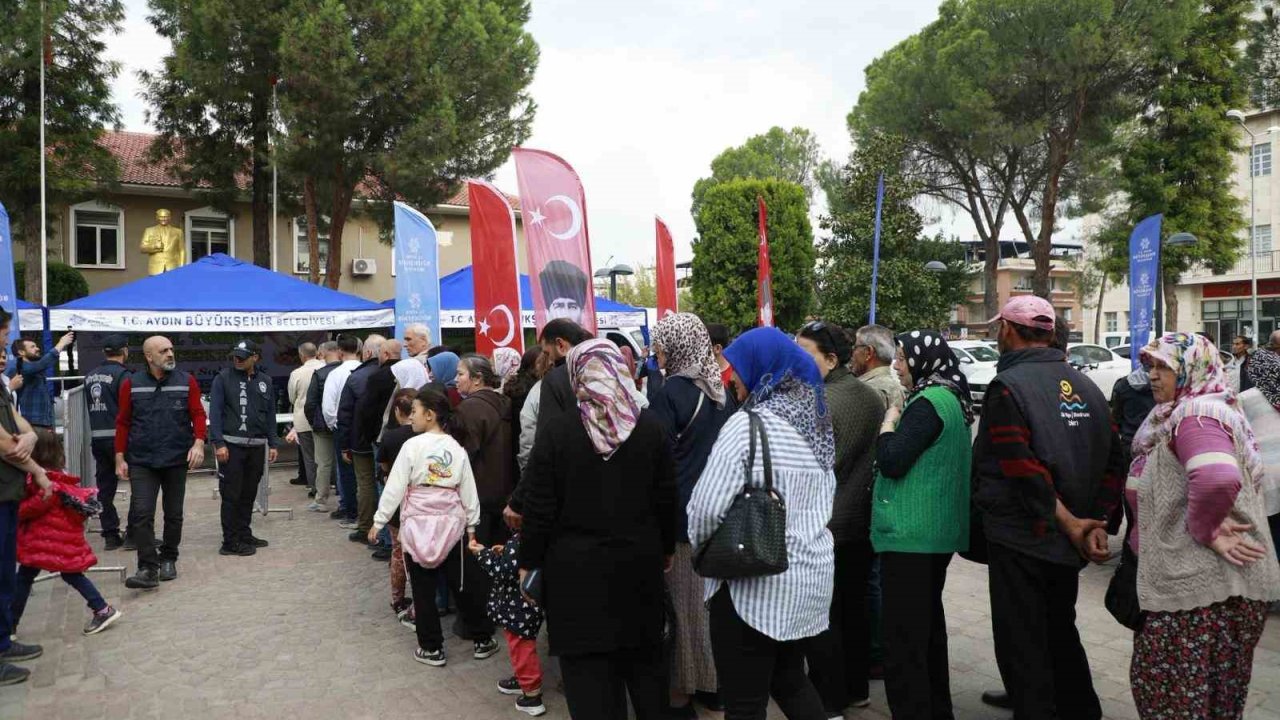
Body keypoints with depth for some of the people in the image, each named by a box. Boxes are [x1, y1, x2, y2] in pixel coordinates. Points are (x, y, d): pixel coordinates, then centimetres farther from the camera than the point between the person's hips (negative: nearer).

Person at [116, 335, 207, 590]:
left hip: (177, 460, 1)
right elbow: (123, 422, 4)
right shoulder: (131, 385, 1)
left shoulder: (187, 381, 0)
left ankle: (168, 559, 27)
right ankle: (148, 568, -7)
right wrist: (120, 458, 1)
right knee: (142, 514, -10)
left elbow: (198, 414, 0)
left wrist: (198, 443, -15)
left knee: (174, 514, 11)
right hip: (141, 461, -1)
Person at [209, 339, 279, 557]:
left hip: (257, 446, 5)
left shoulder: (265, 381, 11)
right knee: (231, 495, -2)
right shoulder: (223, 378, -2)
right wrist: (218, 443, -14)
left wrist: (273, 444, 11)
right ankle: (230, 542, 3)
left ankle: (244, 535, 23)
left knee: (249, 494, 12)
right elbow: (215, 412, -6)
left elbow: (270, 415, 14)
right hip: (231, 445, -4)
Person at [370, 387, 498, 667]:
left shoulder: (412, 446, -10)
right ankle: (482, 640, 22)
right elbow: (469, 491, 5)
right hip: (451, 523, 3)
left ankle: (432, 648, 14)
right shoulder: (457, 449, 1)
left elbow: (394, 487, -9)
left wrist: (378, 521, -1)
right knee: (464, 583, 12)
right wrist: (472, 525, 14)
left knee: (423, 589, 7)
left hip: (418, 524, -3)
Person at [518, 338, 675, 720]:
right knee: (645, 661, 20)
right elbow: (666, 498, 4)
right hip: (639, 562, 4)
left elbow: (539, 509, -9)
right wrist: (666, 549, 18)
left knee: (588, 670, 5)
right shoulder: (651, 427, -1)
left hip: (576, 568, -3)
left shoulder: (555, 432, -11)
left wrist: (529, 562, 2)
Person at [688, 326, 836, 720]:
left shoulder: (746, 426, -17)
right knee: (790, 679, 24)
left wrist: (702, 546, 0)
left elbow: (708, 506, -19)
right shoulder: (816, 423, 8)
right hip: (810, 575, 8)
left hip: (754, 583, -8)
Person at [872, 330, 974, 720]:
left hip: (911, 532, -10)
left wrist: (889, 422, -7)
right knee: (928, 622, 20)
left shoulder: (928, 403, -17)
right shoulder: (950, 398, 13)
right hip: (936, 529, 10)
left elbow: (891, 461, -22)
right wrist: (899, 423, 12)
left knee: (904, 635, -4)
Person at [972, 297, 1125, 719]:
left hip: (1021, 537, -7)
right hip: (1068, 542, 8)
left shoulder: (1007, 386, -16)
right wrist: (1097, 522, 0)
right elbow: (1113, 461, 5)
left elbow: (1024, 471, -23)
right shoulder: (1085, 386, 7)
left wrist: (1070, 523, -15)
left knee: (1022, 644, 4)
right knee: (1060, 631, 24)